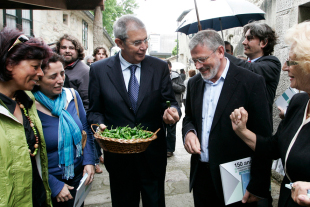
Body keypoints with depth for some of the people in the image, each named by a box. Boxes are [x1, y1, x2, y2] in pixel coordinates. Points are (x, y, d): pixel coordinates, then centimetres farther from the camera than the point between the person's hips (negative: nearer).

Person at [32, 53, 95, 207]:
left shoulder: (72, 96, -6)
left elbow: (85, 129, 5)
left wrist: (89, 162, -4)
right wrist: (55, 186, -12)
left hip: (78, 175, 4)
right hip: (49, 184, -4)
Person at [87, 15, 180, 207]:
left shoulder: (160, 67, -4)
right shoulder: (99, 70, -5)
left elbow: (170, 102, -1)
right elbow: (95, 111, 2)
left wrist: (172, 111, -24)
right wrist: (100, 126, -18)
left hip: (153, 154, 1)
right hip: (118, 156, 0)